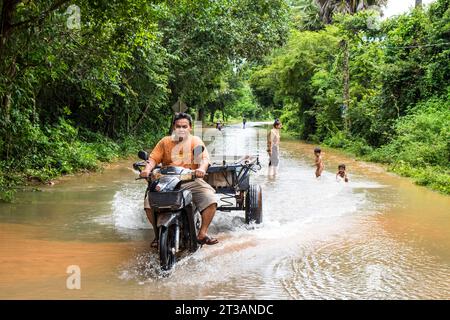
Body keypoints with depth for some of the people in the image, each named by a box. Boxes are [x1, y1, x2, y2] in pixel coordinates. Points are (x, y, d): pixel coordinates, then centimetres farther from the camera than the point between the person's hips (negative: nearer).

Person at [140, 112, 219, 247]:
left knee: (211, 200, -23)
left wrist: (201, 168, -30)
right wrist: (147, 169, -20)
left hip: (191, 181, 0)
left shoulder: (195, 141, 7)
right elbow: (153, 158, 2)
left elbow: (204, 158, -8)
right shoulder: (165, 141, 10)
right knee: (149, 202, -20)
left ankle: (202, 233, -8)